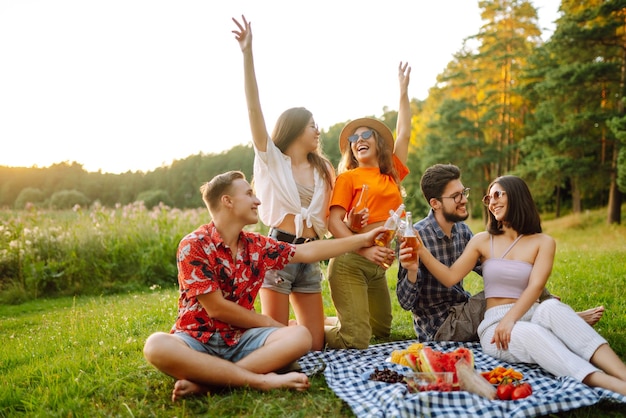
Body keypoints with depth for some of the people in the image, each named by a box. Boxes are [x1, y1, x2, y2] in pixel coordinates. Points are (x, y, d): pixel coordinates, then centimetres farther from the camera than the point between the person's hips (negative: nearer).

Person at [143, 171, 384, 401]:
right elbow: (216, 308, -15)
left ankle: (205, 381, -25)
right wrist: (270, 323, -6)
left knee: (300, 336, -20)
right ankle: (262, 381, -34)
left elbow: (308, 252, 10)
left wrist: (363, 239, 11)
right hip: (197, 339, -4)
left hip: (239, 339, 5)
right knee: (157, 346, -37)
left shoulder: (256, 245, 6)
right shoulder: (193, 246, -13)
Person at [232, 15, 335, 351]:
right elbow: (254, 109, -12)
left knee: (314, 345, 5)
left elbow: (328, 219, 15)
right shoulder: (271, 159, 2)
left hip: (309, 256, 5)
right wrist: (247, 53, -21)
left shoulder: (322, 170, 17)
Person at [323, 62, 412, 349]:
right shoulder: (348, 177, -1)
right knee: (356, 339, -14)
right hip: (350, 262, -6)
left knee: (382, 331, 19)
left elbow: (404, 133, 17)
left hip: (377, 266, 7)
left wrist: (403, 89, 22)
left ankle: (324, 321, 32)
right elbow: (334, 222, -9)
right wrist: (365, 250, -21)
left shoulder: (393, 174, 13)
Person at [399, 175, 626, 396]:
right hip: (494, 324, 0)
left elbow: (535, 287, -8)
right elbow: (450, 277, 3)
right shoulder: (483, 241, 12)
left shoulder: (543, 242, 8)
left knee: (552, 306, -35)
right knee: (530, 333, -36)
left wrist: (510, 319, -24)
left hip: (531, 315, 0)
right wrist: (421, 251, -11)